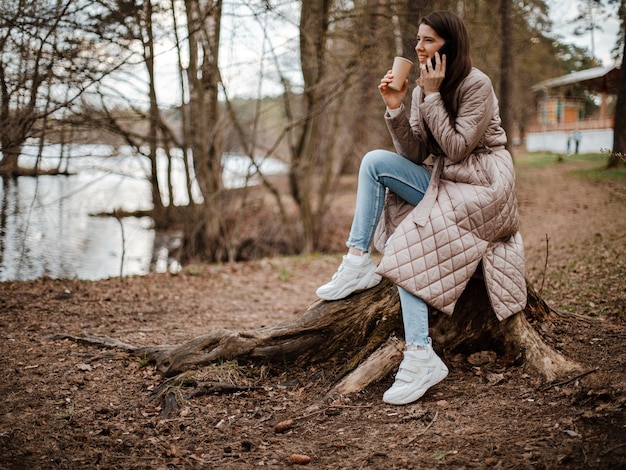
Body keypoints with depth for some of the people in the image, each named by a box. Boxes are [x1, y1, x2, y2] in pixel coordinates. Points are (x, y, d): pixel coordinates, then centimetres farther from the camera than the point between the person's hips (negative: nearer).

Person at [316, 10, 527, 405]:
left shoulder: (477, 85, -12)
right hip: (443, 184, 8)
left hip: (483, 185, -7)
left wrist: (432, 96, -19)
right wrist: (395, 108, -12)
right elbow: (415, 155, 0)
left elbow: (456, 148, -19)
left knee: (410, 240, -28)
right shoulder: (425, 89, 8)